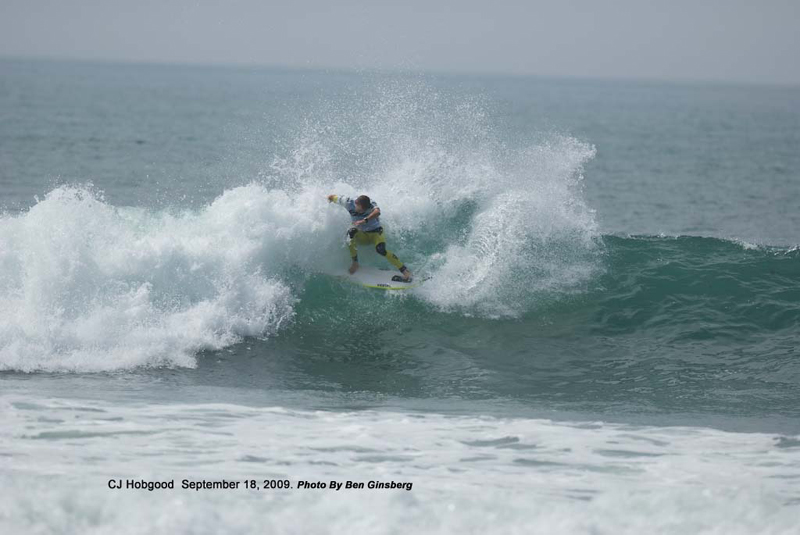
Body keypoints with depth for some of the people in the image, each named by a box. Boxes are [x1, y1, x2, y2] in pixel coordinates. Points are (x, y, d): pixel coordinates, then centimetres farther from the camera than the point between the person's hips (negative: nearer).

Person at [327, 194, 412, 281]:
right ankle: (355, 263, -23)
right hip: (361, 234, 3)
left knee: (381, 250, -31)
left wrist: (364, 220, -59)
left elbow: (377, 212, -50)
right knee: (351, 232, -31)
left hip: (375, 232, -3)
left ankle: (406, 271, -27)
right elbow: (332, 197, -7)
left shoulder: (371, 204, -26)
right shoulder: (349, 203, -20)